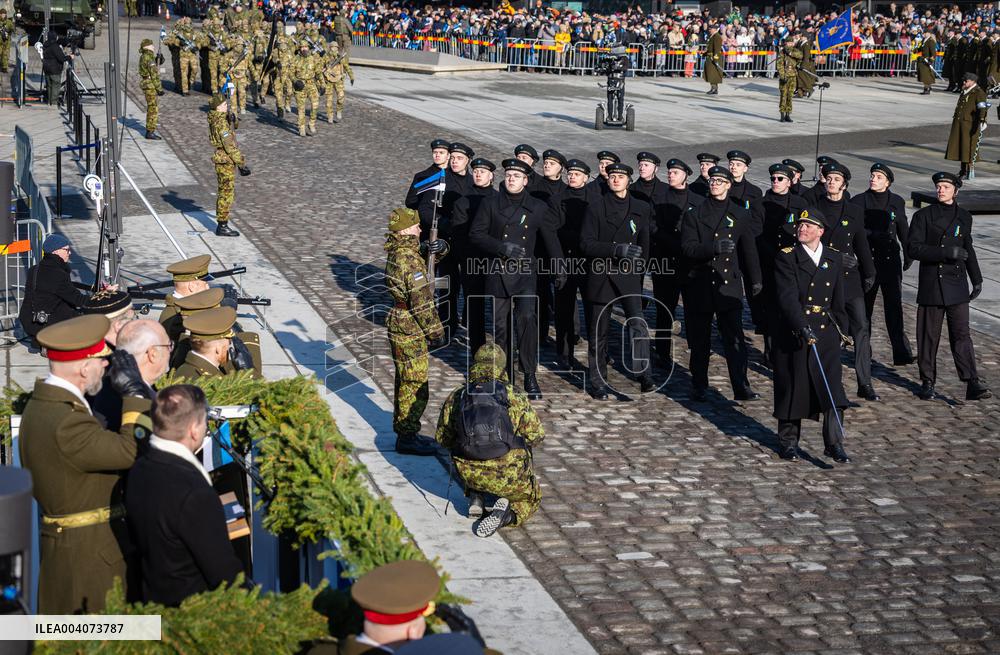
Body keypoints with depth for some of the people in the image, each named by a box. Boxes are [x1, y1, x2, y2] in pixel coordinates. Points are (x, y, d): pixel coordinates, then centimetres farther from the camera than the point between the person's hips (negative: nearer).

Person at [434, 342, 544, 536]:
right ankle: (507, 513, -6)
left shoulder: (456, 397, -1)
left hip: (470, 474, 3)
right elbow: (536, 436, -1)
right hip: (509, 475, -3)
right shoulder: (515, 398, -7)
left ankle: (475, 498, 15)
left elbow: (442, 437, 9)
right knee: (531, 498, 26)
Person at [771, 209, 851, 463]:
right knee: (792, 388, 5)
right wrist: (803, 327, -27)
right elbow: (788, 297, -16)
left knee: (832, 389, -6)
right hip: (792, 332, -2)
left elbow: (838, 301, 17)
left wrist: (840, 330, 17)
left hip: (826, 332, 3)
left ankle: (834, 443, -2)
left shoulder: (834, 259, 9)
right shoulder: (786, 257, -4)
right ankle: (788, 441, 19)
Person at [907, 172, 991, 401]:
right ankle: (928, 381, 15)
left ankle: (972, 384, -13)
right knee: (929, 335, 4)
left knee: (961, 333, -6)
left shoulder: (964, 217, 11)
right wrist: (946, 252, -19)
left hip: (957, 285, 2)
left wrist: (977, 279, 21)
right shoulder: (923, 216, 0)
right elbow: (913, 248, -11)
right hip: (931, 285, -2)